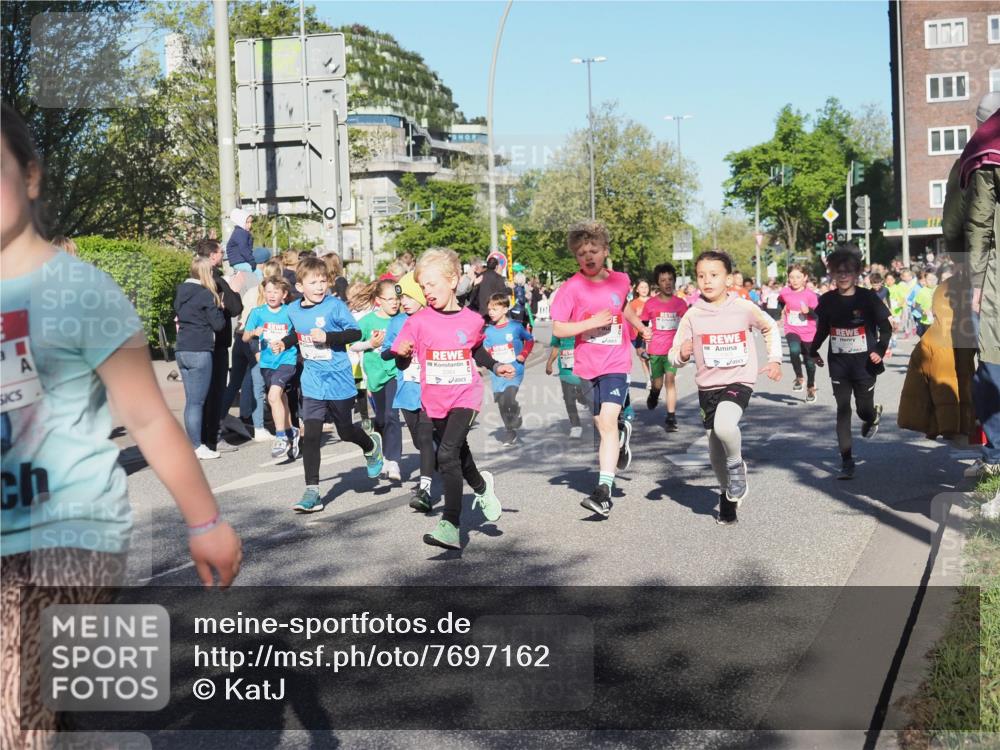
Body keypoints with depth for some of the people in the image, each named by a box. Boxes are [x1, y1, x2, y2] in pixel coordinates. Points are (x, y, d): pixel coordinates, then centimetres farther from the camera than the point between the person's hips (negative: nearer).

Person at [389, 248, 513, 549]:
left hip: (465, 397, -3)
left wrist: (496, 367, 5)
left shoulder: (472, 320, -2)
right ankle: (482, 486, 53)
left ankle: (451, 525, -22)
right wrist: (402, 353, -26)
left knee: (448, 453, -21)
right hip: (433, 401, 3)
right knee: (458, 453, 20)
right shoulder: (418, 321, -5)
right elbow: (402, 363, -5)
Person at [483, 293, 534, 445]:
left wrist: (523, 355, -3)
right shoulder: (488, 331, 1)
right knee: (501, 402, 6)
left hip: (515, 370, -4)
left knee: (509, 398, -21)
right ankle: (509, 430, 24)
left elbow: (529, 340, 9)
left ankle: (516, 416, 11)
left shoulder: (515, 327, -5)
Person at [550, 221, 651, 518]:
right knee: (603, 424, 15)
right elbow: (557, 329, -10)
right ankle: (622, 432, 52)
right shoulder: (571, 287, -8)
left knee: (607, 420, -17)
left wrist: (642, 328, 34)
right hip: (587, 366, 1)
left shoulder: (620, 280, 1)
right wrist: (592, 323, -20)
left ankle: (604, 490, -21)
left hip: (616, 363, -1)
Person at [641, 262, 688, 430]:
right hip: (655, 350, 1)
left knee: (670, 380, -13)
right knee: (657, 384, 8)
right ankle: (653, 394, 45)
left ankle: (671, 417, -9)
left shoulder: (680, 303, 0)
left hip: (673, 349, -1)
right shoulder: (651, 303, -1)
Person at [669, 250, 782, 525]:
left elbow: (770, 328, 15)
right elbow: (675, 356, -2)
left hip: (739, 382, -3)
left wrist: (774, 359, 9)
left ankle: (737, 465, -1)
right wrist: (681, 354, -23)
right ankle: (727, 494, 35)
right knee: (715, 448, 10)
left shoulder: (744, 308, -5)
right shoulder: (693, 315, -4)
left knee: (724, 425, -32)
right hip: (707, 387, 3)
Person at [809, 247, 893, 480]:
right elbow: (822, 328, 16)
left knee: (864, 409, 4)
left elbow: (886, 328, -3)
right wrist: (813, 350, 16)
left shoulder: (868, 298, -8)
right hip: (838, 364, 2)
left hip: (864, 364, -2)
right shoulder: (827, 300, 0)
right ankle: (846, 462, 4)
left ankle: (874, 415, 44)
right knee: (843, 411, -1)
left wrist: (880, 350, -15)